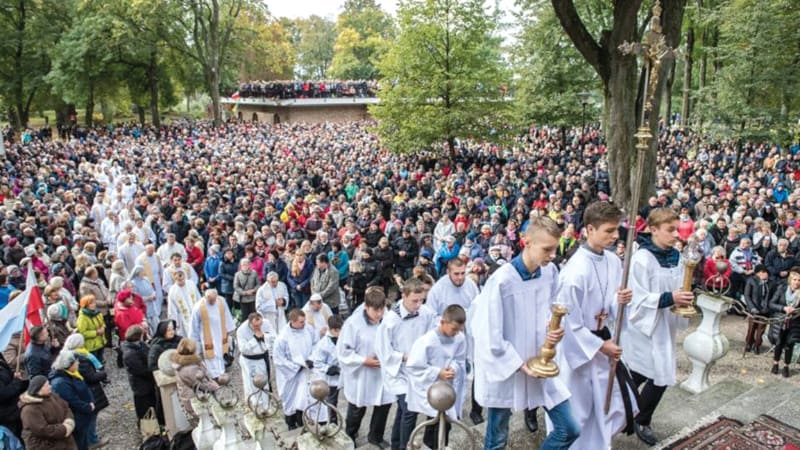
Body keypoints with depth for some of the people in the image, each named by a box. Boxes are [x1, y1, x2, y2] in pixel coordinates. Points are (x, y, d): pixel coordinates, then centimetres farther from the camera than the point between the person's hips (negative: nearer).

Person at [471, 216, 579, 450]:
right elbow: (490, 337, -18)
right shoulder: (501, 281, -24)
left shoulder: (550, 272, -5)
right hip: (506, 368, -5)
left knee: (569, 430, 9)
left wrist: (553, 331, -10)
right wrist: (520, 365, -15)